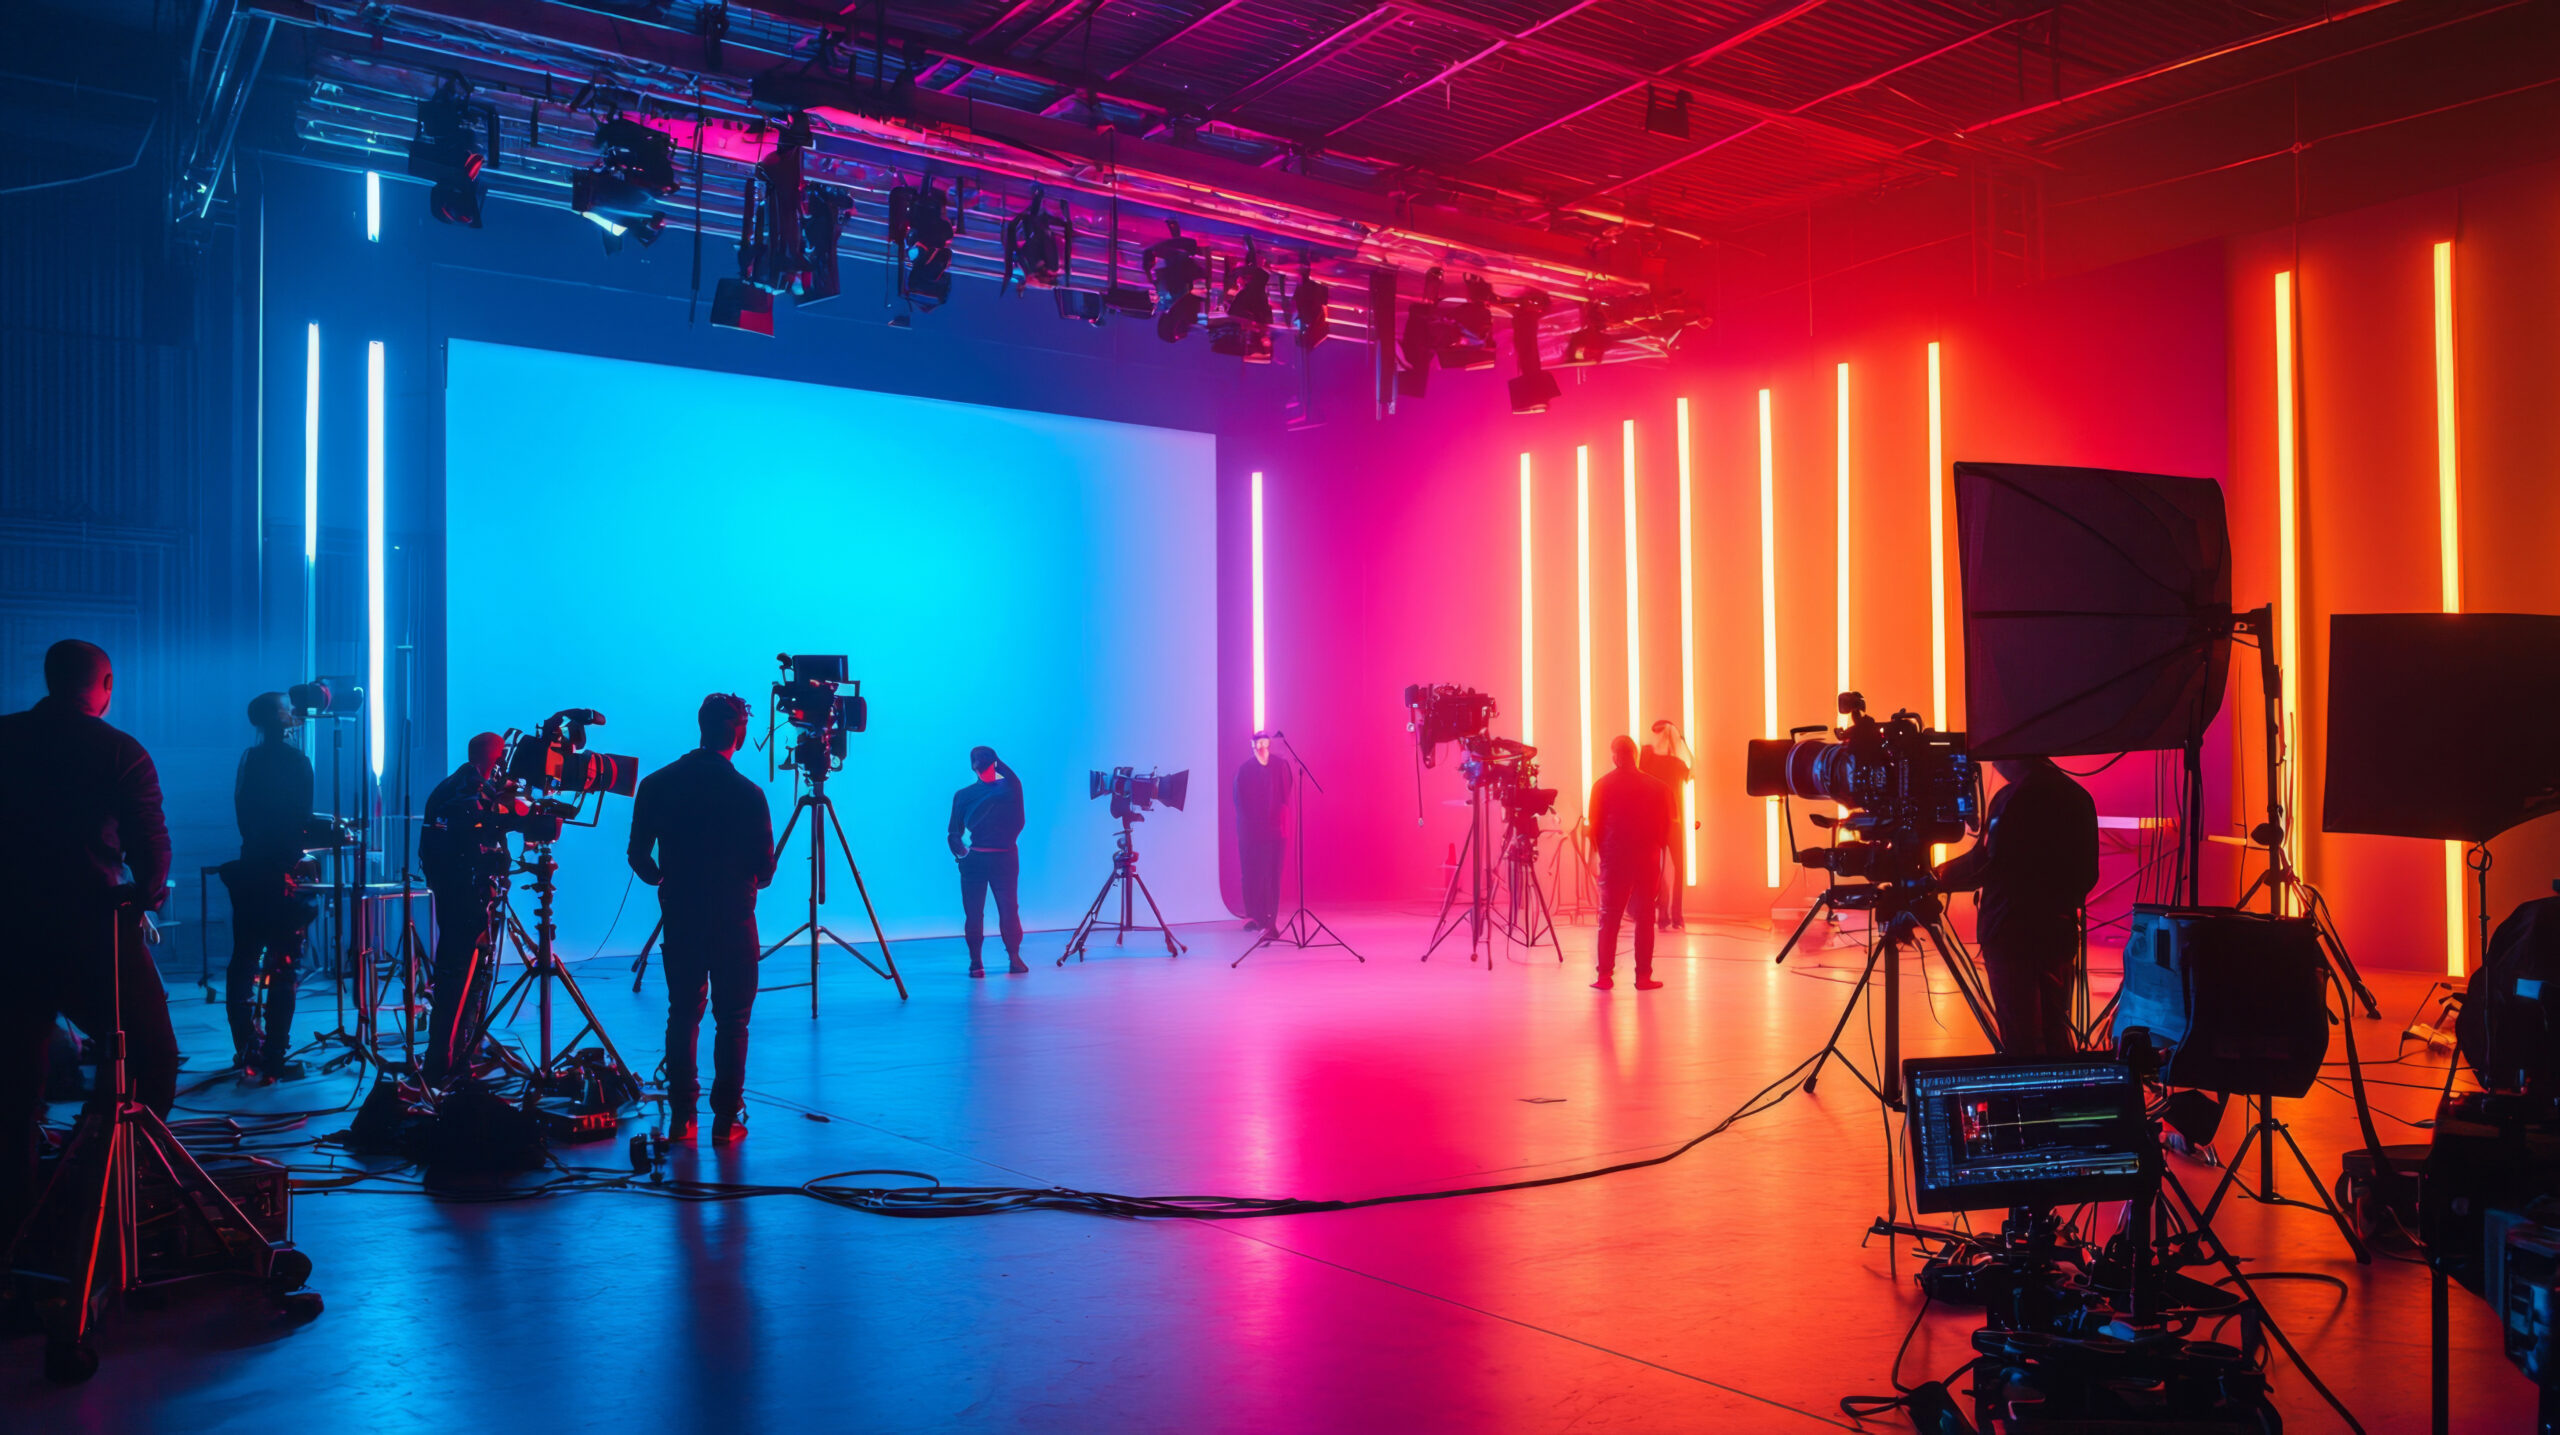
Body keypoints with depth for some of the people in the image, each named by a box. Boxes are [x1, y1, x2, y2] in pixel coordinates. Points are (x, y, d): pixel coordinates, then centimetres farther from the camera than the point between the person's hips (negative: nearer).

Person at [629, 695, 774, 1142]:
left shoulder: (656, 784, -2)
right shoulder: (748, 794, -13)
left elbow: (639, 857, 2)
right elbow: (764, 870, -9)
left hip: (679, 917, 3)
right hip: (732, 920, -3)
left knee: (682, 1015, 14)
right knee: (732, 1020, 5)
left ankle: (681, 1117, 15)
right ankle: (726, 1118, 7)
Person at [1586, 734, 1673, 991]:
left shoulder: (1602, 785, -3)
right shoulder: (1655, 786, 0)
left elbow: (1594, 825, -2)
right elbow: (1666, 825, 3)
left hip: (1614, 858, 0)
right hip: (1647, 859, 0)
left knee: (1609, 917, 5)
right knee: (1644, 917, 6)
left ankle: (1605, 975, 1)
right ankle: (1643, 976, 4)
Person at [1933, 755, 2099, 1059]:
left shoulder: (2013, 799, -15)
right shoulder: (2077, 795, 7)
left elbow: (1983, 865, -15)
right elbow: (2088, 875, 12)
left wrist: (1937, 875, -1)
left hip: (2013, 934, -7)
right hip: (2059, 929, 7)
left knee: (2022, 1039, -2)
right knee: (2056, 1035, 14)